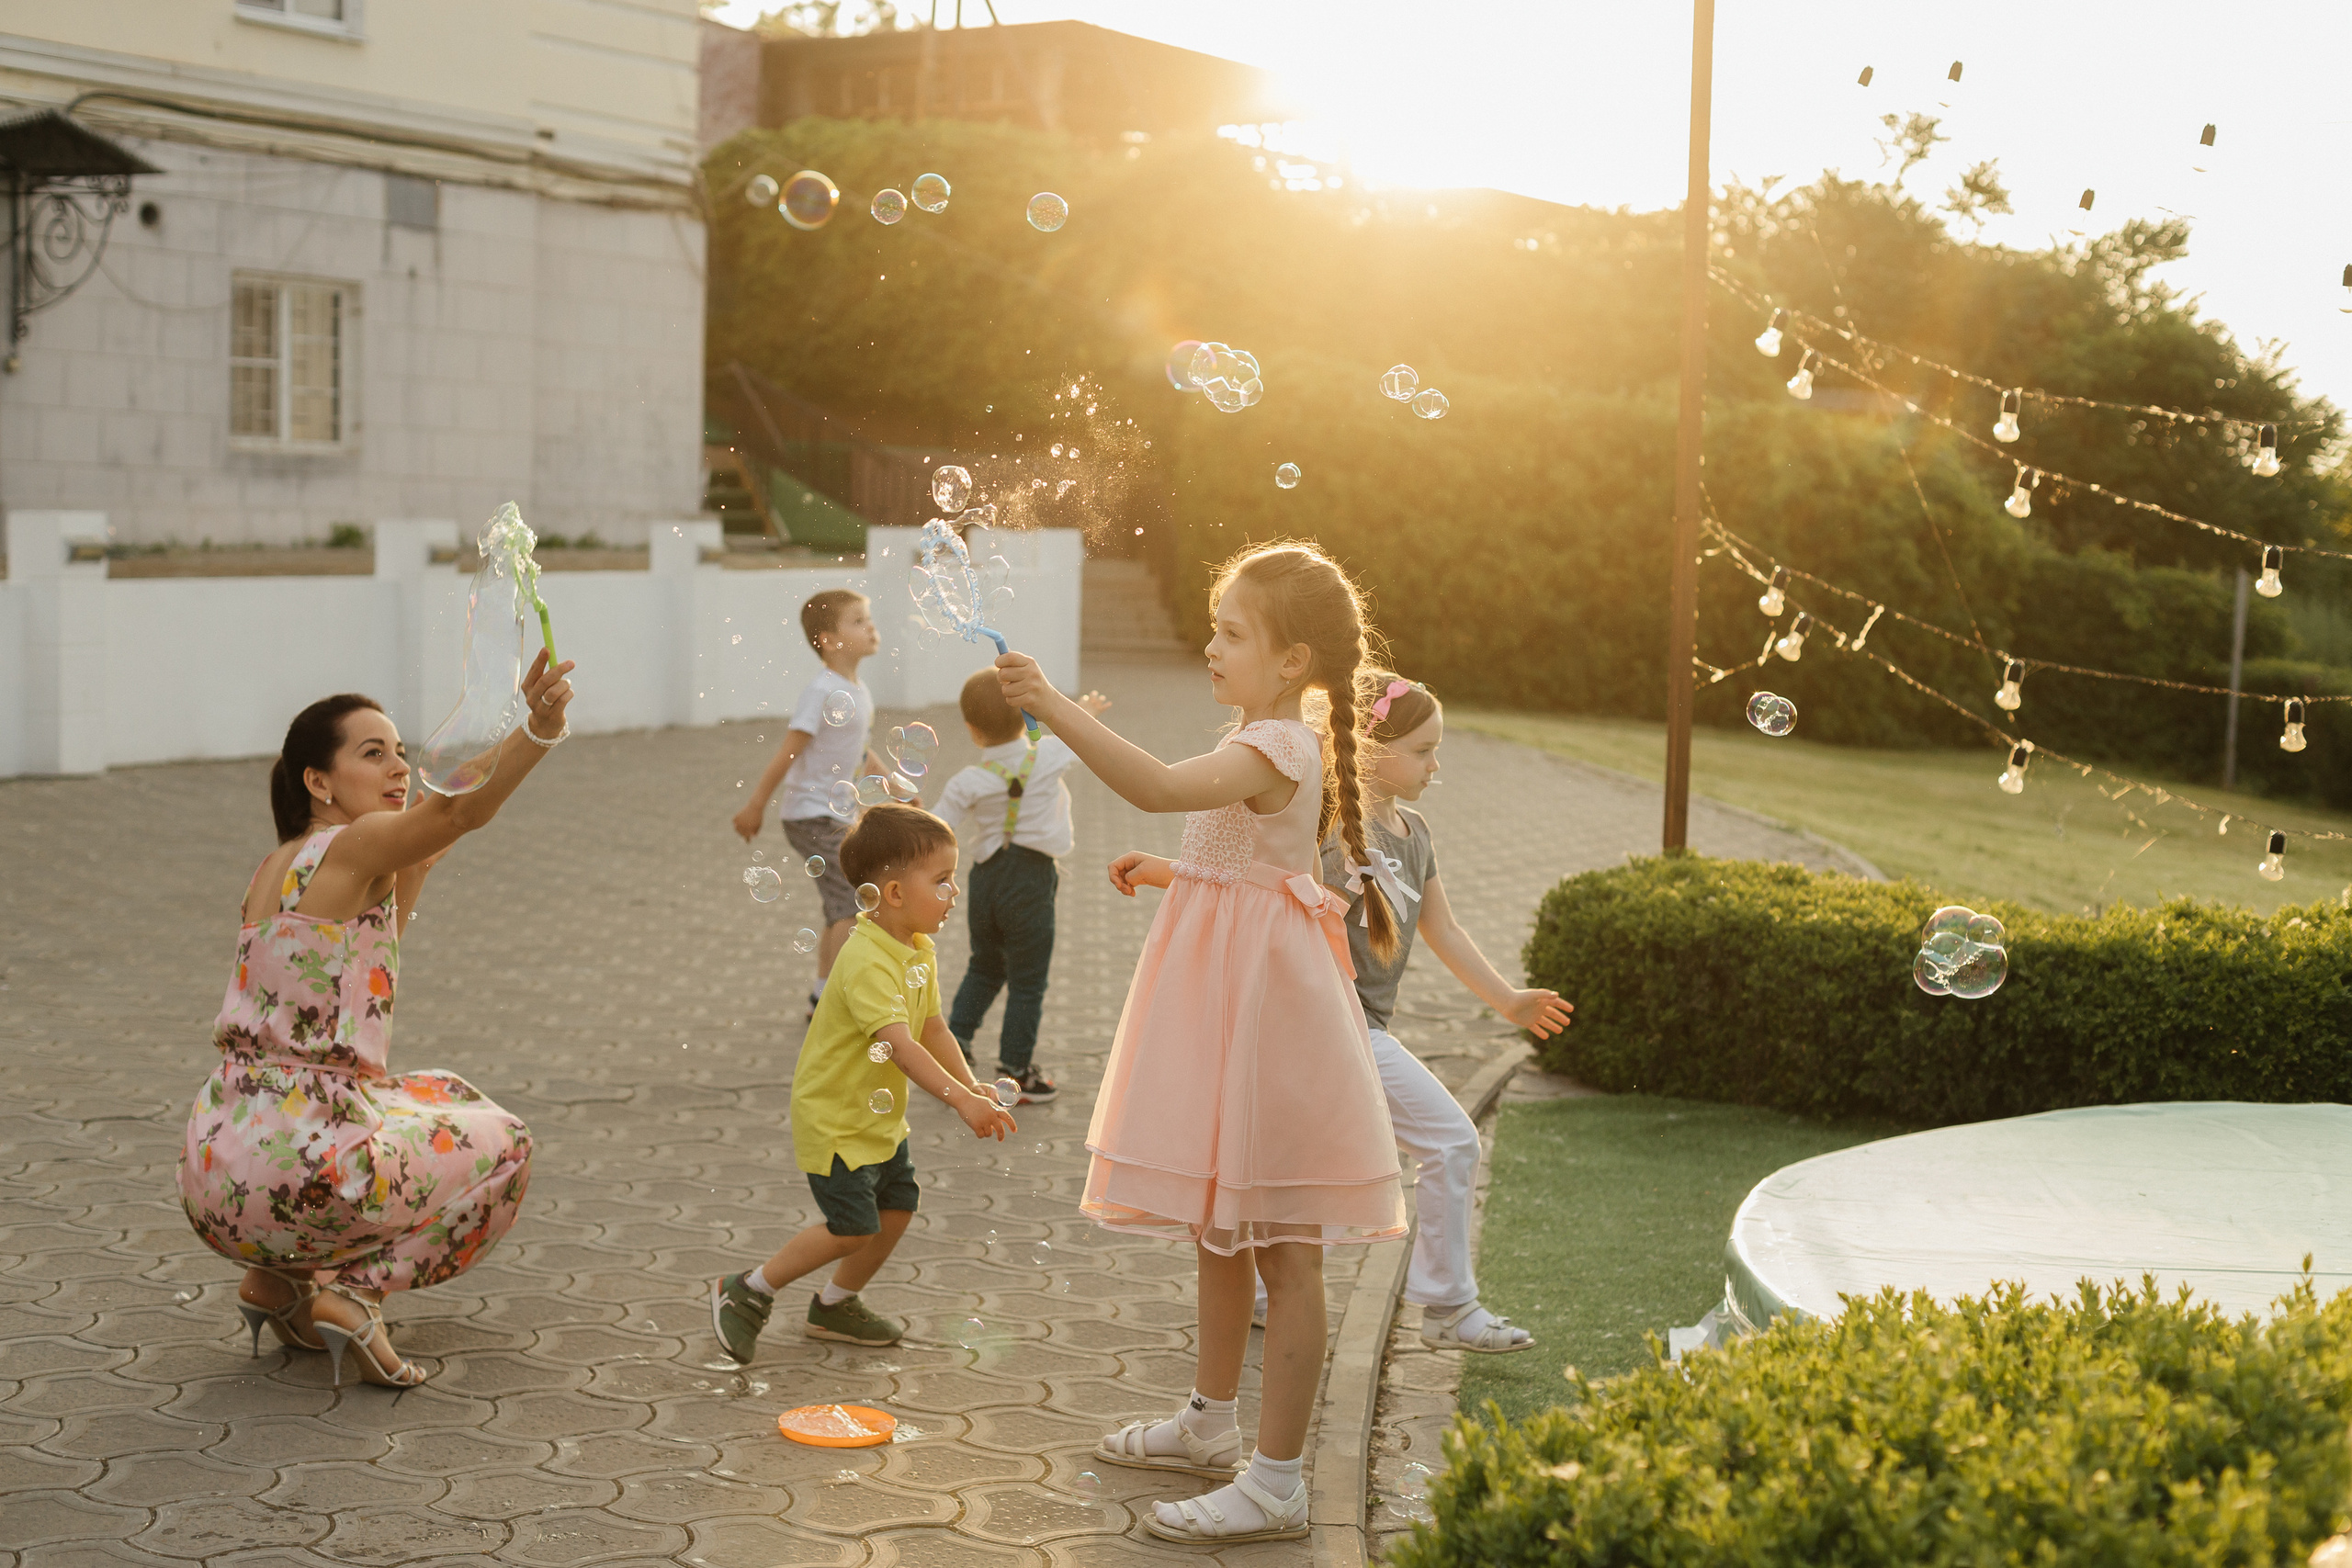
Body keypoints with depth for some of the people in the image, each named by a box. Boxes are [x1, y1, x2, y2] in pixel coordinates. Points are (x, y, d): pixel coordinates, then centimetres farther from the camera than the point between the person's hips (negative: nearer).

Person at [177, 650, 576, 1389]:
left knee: (446, 1099, 33)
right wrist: (539, 731, -43)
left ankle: (280, 1280, 18)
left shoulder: (277, 868, 14)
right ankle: (348, 1293, -2)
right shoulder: (351, 846, -11)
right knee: (501, 1146, 17)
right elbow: (465, 809, -29)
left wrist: (412, 873, 19)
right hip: (299, 1169, -8)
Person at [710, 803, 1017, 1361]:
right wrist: (961, 1100, -46)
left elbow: (933, 1029, 7)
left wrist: (970, 1087, -7)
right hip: (833, 1115, -9)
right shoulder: (867, 962, -30)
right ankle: (749, 1291, 9)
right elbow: (901, 1045, -40)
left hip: (881, 1115, 9)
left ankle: (835, 1305, 31)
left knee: (897, 1207, 12)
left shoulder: (922, 952, 2)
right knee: (853, 1228, -9)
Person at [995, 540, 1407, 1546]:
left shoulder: (1277, 749, -19)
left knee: (1280, 1251, -4)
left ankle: (1276, 1483, 2)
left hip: (1264, 1009, -11)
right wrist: (1171, 874, 17)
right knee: (1217, 1226, 20)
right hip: (1224, 1004, 11)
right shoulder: (1266, 748, 13)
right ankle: (1210, 1424, 35)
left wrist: (1053, 707, -39)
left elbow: (1154, 786, -36)